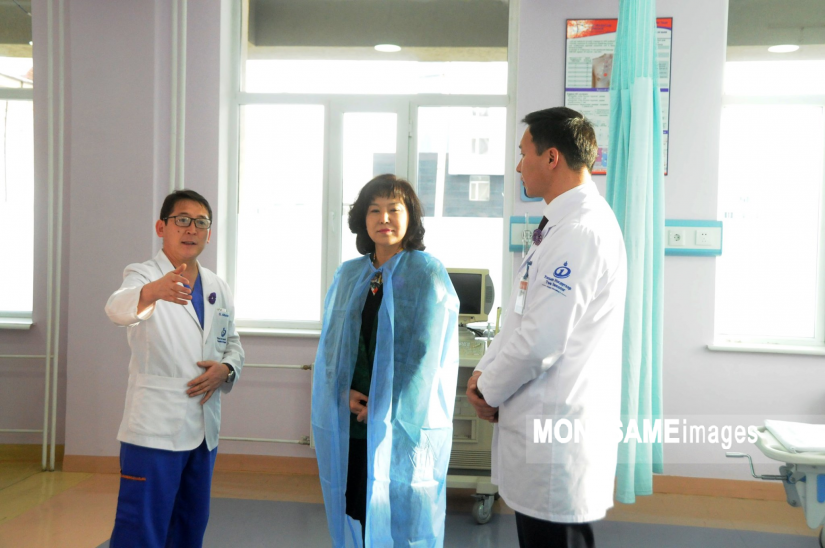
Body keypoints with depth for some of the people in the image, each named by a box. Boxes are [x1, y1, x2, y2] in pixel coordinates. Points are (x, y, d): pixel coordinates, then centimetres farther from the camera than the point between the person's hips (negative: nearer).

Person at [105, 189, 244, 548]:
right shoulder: (143, 275, -6)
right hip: (155, 428, -6)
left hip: (204, 429, 6)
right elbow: (118, 307, -29)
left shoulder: (218, 288, 10)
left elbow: (233, 343, 19)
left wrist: (226, 369, -5)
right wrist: (153, 292, -52)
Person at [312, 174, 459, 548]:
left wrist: (385, 411, -12)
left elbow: (424, 353, -10)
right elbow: (330, 342, 11)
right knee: (359, 514, 9)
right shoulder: (348, 274, 10)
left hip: (404, 425, -4)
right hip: (352, 420, 4)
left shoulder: (427, 274, -5)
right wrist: (344, 392, -5)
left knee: (399, 517, 2)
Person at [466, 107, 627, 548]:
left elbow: (541, 341, -23)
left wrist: (490, 391, -8)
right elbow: (521, 316, 18)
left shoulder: (581, 231, -20)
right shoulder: (562, 224, 14)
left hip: (557, 432, -10)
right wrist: (484, 372, 7)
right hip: (542, 423, 10)